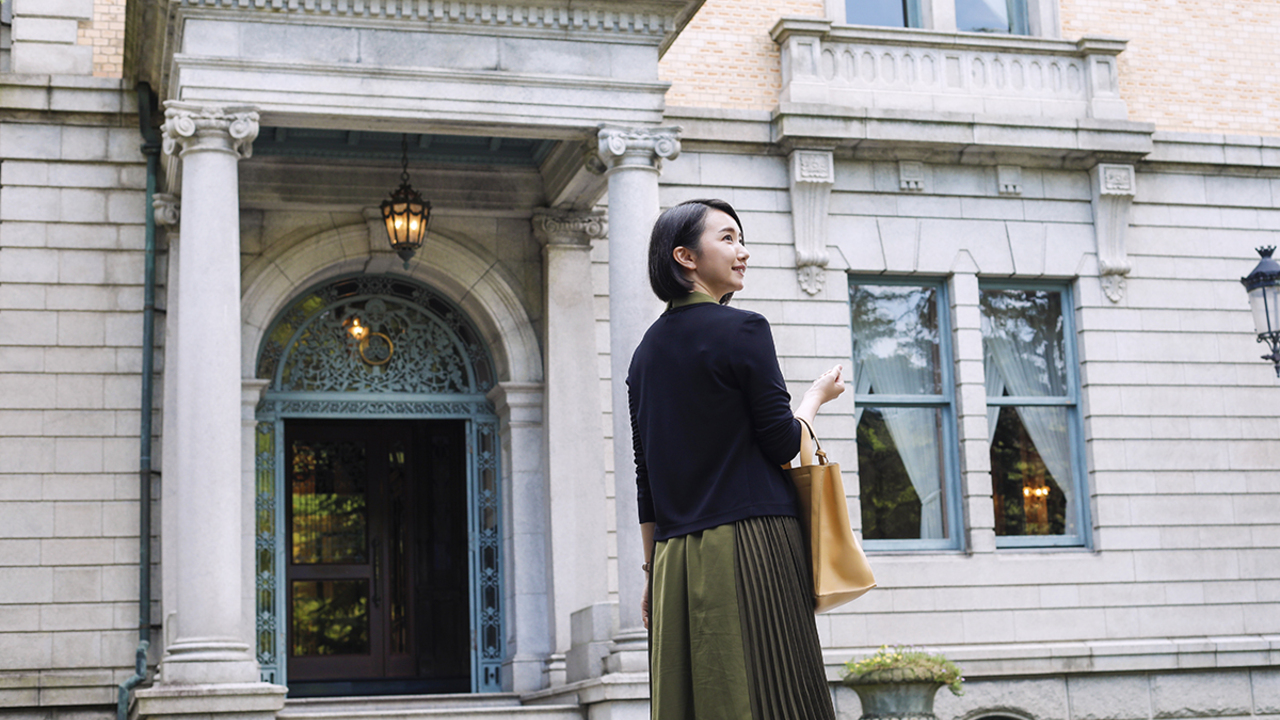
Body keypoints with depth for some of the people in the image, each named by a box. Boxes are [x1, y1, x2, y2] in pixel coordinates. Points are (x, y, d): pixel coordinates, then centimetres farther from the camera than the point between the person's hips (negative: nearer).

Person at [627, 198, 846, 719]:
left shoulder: (647, 350, 14)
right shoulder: (742, 330, -7)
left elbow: (645, 477, 15)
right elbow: (783, 444, -7)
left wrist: (654, 569, 18)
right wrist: (818, 395, 12)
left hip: (675, 560, 7)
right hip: (749, 542, -7)